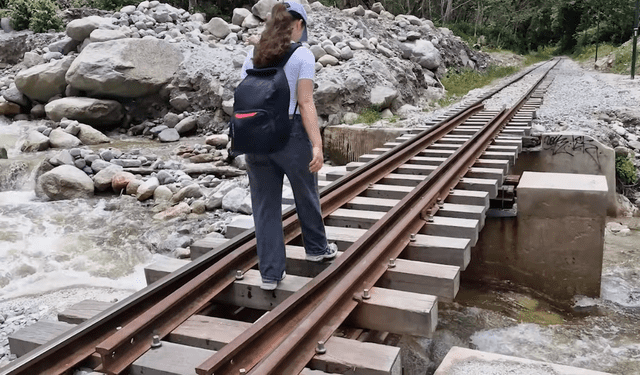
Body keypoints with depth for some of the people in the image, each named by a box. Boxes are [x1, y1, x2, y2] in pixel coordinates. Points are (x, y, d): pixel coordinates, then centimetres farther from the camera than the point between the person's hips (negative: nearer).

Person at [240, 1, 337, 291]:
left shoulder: (252, 57, 8)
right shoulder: (302, 55, -6)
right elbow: (305, 103, -14)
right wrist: (317, 145, -15)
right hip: (290, 134, -4)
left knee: (265, 207, 10)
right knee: (306, 197, 19)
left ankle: (270, 273, 16)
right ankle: (317, 248, 40)